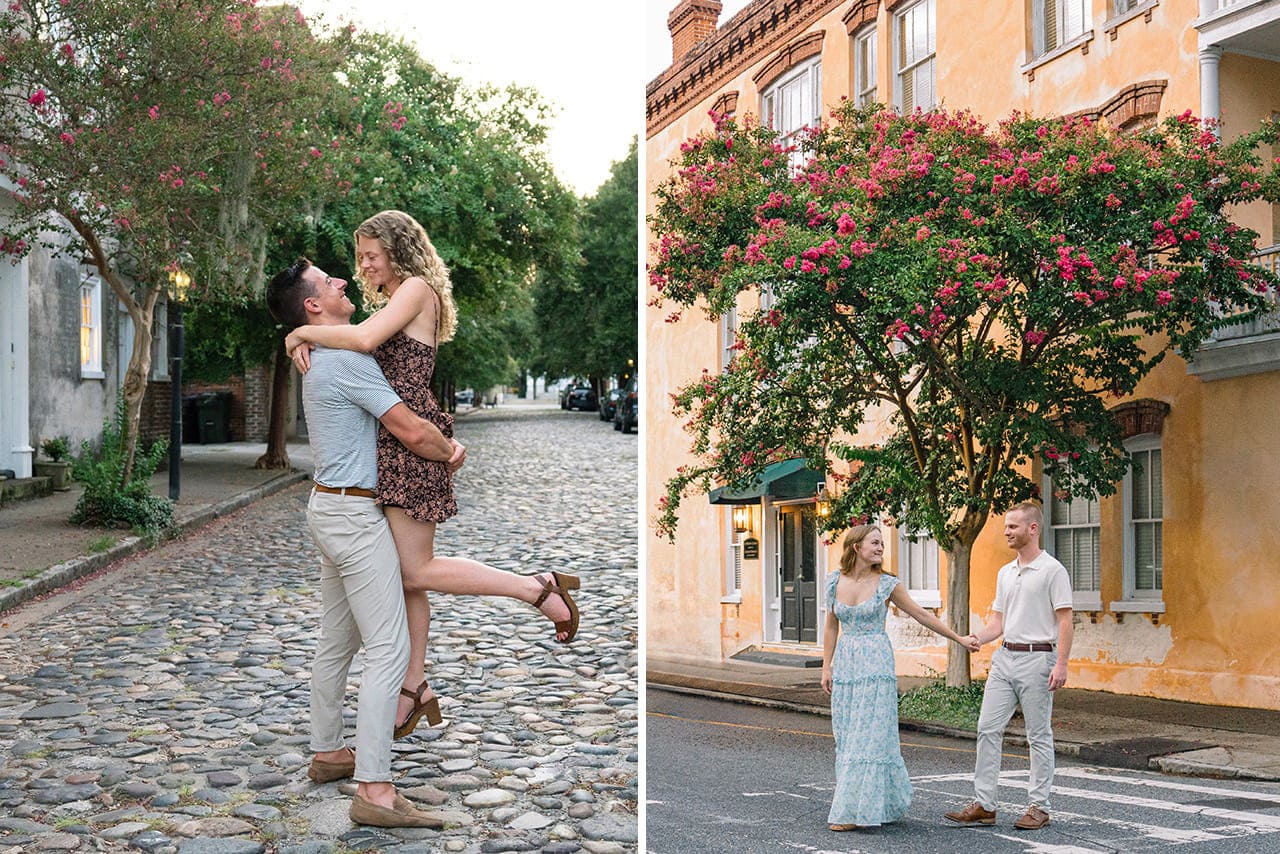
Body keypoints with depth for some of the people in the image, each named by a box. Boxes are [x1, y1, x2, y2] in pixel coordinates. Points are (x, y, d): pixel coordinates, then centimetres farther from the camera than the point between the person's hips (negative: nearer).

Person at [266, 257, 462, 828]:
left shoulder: (324, 359, 15)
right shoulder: (347, 359, -18)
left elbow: (398, 424, 18)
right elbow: (412, 431, -18)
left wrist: (443, 444, 2)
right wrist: (450, 452, 2)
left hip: (330, 508, 11)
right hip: (355, 515, -11)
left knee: (336, 641, 18)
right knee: (388, 648, -13)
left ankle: (328, 752, 28)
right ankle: (374, 790, -15)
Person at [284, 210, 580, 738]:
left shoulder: (417, 289, -8)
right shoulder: (395, 301, 23)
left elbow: (365, 338, -22)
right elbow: (366, 348, 16)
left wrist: (302, 333, -10)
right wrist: (309, 338, -2)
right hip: (392, 444, 10)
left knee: (416, 572, -9)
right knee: (404, 572, 11)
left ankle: (538, 589, -4)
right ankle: (414, 689, 18)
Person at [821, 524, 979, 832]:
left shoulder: (887, 584, -3)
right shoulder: (835, 582, 5)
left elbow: (922, 615, 4)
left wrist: (959, 638, 5)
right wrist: (826, 667, 9)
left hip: (875, 664, -4)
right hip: (845, 665, 4)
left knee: (868, 736, -7)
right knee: (846, 737, 6)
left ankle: (856, 810, -3)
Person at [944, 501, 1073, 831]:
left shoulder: (1053, 570, -7)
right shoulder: (1005, 573, 16)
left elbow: (1065, 621, -10)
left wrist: (1061, 664, -18)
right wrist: (979, 637, -1)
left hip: (1037, 659, -7)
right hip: (1004, 658, 7)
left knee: (1039, 736, 1)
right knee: (988, 728, 2)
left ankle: (1038, 807, 9)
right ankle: (984, 805, 6)